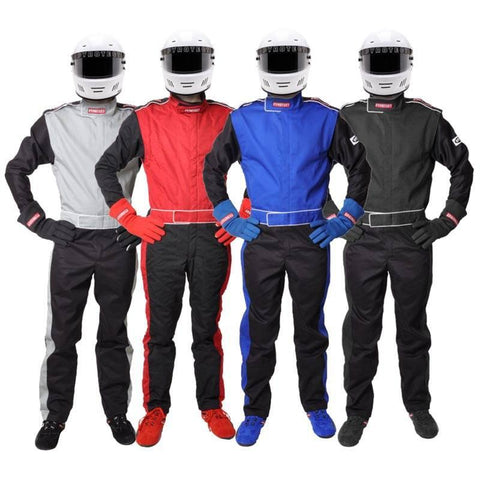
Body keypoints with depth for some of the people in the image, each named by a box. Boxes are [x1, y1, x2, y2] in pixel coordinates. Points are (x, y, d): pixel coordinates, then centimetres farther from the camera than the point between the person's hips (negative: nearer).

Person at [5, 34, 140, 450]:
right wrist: (38, 221, 2)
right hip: (71, 240, 0)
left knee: (114, 332, 10)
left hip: (120, 242, 0)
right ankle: (55, 415, 18)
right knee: (62, 332, 5)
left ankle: (117, 412, 22)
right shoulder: (55, 123, 3)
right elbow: (16, 170, 10)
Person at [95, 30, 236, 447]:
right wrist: (128, 218, 0)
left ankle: (212, 405, 23)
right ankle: (155, 408, 20)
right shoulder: (145, 120, 3)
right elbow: (106, 167, 7)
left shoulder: (225, 119, 6)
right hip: (163, 236, 0)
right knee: (160, 329, 6)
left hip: (212, 237, 1)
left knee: (207, 327, 10)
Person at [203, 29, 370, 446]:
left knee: (310, 326, 11)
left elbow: (360, 166, 9)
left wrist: (347, 218, 2)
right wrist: (228, 218, 4)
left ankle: (316, 405, 27)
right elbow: (213, 169, 12)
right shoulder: (243, 120, 3)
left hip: (311, 238, 0)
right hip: (260, 239, 0)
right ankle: (255, 411, 21)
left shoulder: (325, 119, 1)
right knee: (259, 328, 7)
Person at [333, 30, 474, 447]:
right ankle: (358, 411, 21)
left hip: (413, 240, 0)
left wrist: (449, 219, 3)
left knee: (413, 328, 12)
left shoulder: (428, 120, 2)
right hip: (362, 241, 0)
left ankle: (418, 407, 29)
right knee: (361, 330, 7)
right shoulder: (348, 119, 2)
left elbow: (462, 167, 10)